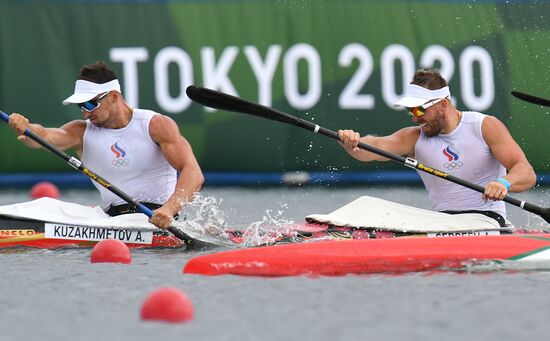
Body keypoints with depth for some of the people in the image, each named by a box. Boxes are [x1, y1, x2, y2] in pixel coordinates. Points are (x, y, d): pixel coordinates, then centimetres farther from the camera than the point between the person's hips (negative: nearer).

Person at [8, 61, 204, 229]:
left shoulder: (156, 125, -1)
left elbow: (194, 174, -13)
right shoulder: (82, 132, 9)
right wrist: (24, 129, -36)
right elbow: (45, 137, -11)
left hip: (158, 218, -5)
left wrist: (169, 209, -31)